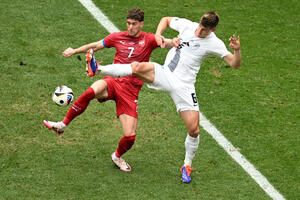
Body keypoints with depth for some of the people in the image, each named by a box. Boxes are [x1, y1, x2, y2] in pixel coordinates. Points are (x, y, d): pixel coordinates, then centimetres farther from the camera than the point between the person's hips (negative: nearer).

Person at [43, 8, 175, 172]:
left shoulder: (148, 40, 2)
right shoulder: (118, 37, 11)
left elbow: (171, 43, -10)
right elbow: (95, 45, 24)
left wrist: (164, 41, -32)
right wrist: (74, 51, 21)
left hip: (130, 91, -1)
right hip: (113, 82, 1)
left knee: (130, 137, -8)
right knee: (91, 91, -37)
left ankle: (117, 157, 27)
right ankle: (62, 125, -25)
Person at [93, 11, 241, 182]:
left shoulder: (214, 43, -7)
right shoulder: (186, 25, -1)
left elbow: (235, 64, -9)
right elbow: (166, 20, 19)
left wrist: (237, 50, -28)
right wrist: (158, 36, 2)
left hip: (184, 87, -1)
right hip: (164, 74, 1)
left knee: (194, 130, -6)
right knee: (138, 67, -30)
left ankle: (187, 166, 17)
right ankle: (99, 69, -24)